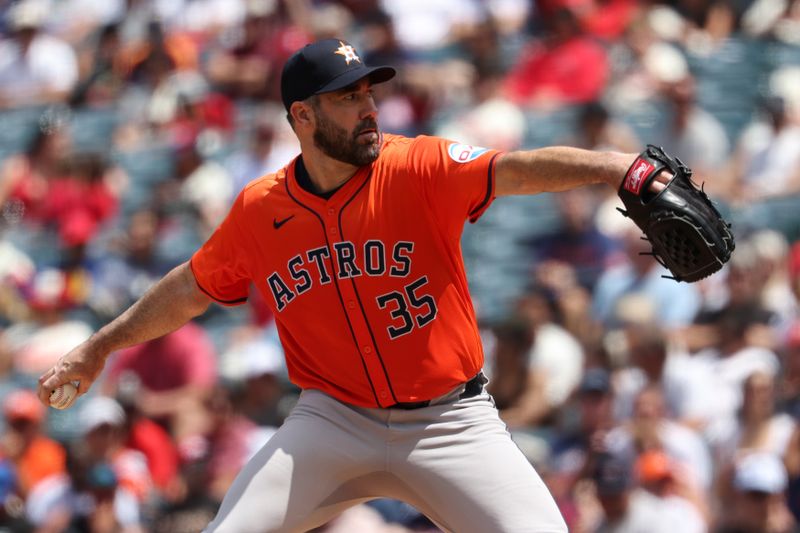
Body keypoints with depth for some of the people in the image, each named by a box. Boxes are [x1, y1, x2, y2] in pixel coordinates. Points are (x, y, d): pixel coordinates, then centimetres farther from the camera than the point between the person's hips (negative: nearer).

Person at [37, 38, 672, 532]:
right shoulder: (259, 211, -1)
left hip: (449, 422, -2)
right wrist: (98, 349, 23)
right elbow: (190, 289, 15)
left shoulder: (418, 169, -12)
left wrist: (615, 168, -47)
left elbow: (517, 169, -29)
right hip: (333, 423, 2)